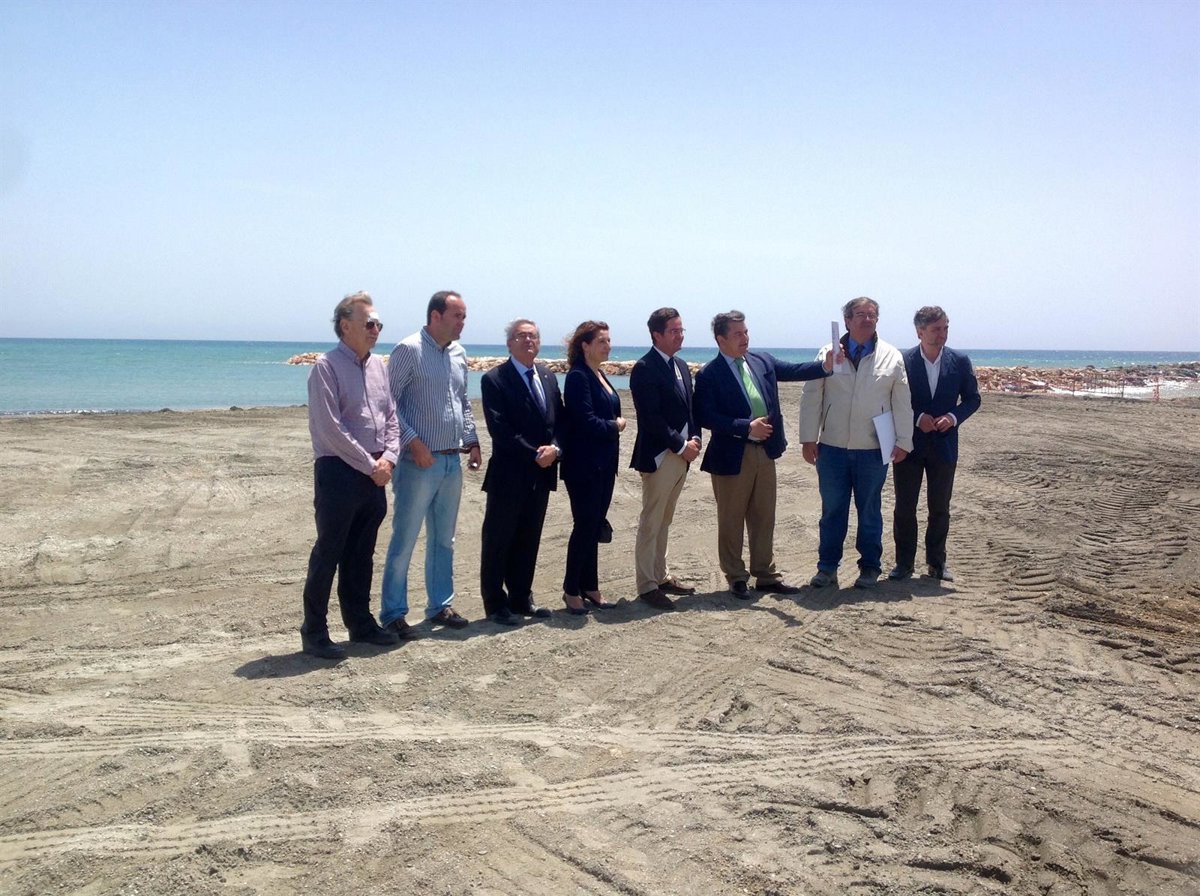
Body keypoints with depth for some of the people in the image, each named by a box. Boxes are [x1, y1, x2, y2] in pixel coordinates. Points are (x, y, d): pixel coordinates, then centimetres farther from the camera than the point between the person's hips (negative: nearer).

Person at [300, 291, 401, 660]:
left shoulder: (377, 366, 12)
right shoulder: (326, 367, -10)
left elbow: (391, 417, 14)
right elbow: (331, 429, -16)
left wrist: (388, 457, -3)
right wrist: (370, 465, -14)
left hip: (374, 474, 7)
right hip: (338, 472, -7)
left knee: (361, 554, 16)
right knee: (328, 553, 0)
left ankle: (360, 622, 27)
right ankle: (314, 633, 9)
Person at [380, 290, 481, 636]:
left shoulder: (458, 354, 12)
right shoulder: (409, 350, -9)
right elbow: (389, 402, -12)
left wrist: (471, 440, 10)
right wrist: (413, 442, -18)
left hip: (452, 462, 7)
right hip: (419, 462, -7)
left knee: (443, 540, 14)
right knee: (404, 540, -2)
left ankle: (440, 605, 24)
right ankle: (393, 613, 7)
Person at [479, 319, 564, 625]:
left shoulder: (547, 376, 12)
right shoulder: (495, 379, -9)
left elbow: (559, 419, 12)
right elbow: (500, 429, -15)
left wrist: (554, 448, -7)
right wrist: (535, 454, -16)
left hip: (541, 474, 6)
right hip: (509, 475, -6)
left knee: (528, 541, 13)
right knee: (498, 542, 4)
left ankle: (521, 598, 24)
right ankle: (495, 604, 14)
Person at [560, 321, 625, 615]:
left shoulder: (599, 376, 14)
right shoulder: (578, 377, -13)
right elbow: (586, 421, -19)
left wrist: (615, 425, -2)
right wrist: (616, 425, -6)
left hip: (604, 465, 8)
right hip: (584, 466, -8)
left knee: (593, 527, 12)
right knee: (585, 526, -3)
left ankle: (589, 587, 20)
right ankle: (571, 590, 9)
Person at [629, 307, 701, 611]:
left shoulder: (681, 367, 14)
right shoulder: (644, 369, -12)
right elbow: (651, 417, -18)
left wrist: (694, 439, 2)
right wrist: (681, 446, -15)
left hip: (681, 455, 8)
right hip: (658, 457, -8)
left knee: (664, 521, 16)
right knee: (651, 523, -2)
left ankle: (661, 576, 24)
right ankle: (647, 586, 4)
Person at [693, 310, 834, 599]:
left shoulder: (762, 361, 7)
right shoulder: (709, 374, -11)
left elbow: (794, 370, 2)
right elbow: (705, 417, -16)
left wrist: (826, 366, -17)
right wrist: (746, 427, -20)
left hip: (765, 451, 6)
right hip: (732, 456, -6)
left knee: (764, 518, 14)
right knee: (731, 521, 7)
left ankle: (765, 575, 25)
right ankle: (736, 579, 20)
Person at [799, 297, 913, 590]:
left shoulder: (892, 357, 3)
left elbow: (902, 402, 4)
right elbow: (811, 397, 2)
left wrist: (903, 441, 0)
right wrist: (808, 438, -3)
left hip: (873, 449, 0)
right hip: (833, 447, 0)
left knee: (869, 510, 10)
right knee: (832, 509, 7)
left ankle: (869, 567, 21)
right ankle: (827, 567, 16)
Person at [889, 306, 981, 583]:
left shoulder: (959, 361, 0)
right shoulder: (902, 361, -8)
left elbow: (972, 399, 6)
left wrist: (954, 417, -12)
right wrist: (917, 418, -16)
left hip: (944, 444, 2)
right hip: (909, 444, -2)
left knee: (940, 508, 10)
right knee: (904, 507, 4)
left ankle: (936, 562, 22)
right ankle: (904, 562, 15)